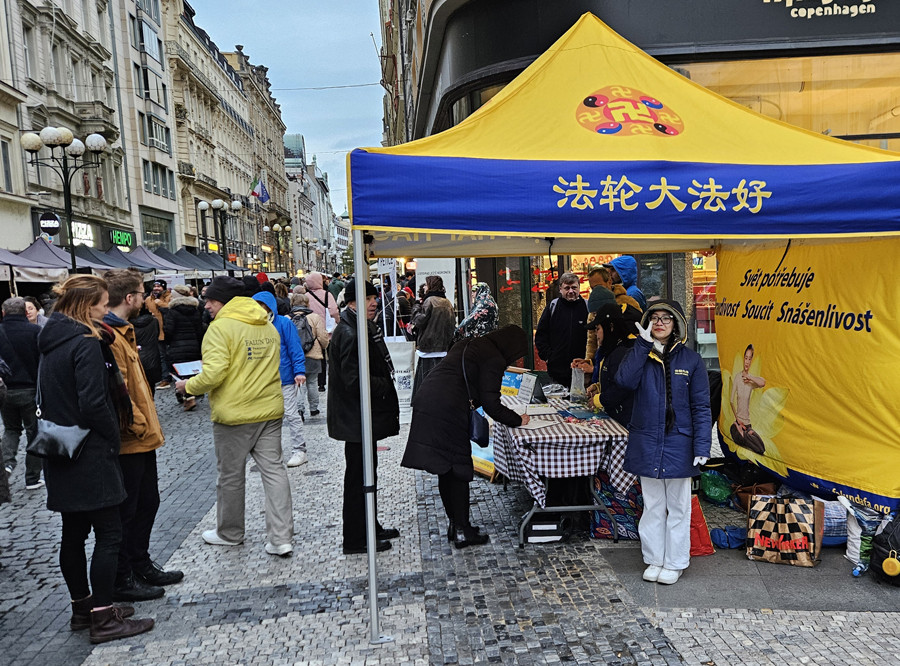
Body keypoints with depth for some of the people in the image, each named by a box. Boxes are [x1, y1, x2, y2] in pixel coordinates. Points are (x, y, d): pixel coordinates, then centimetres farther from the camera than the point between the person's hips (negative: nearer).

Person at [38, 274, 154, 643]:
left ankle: (82, 606, 29)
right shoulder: (87, 343, -18)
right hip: (90, 455, -9)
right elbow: (94, 404, -21)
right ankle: (103, 618, 5)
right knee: (109, 534, -1)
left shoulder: (53, 340, 10)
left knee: (74, 532, 16)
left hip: (62, 455, 9)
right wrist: (113, 439, -9)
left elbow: (48, 398, 18)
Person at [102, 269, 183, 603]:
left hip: (141, 439, 10)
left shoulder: (122, 331, 14)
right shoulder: (109, 337, -20)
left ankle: (141, 566, 34)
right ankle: (121, 581, 18)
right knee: (125, 512, 3)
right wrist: (141, 426, -16)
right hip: (128, 442, -10)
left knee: (147, 503, 19)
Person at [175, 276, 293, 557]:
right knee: (274, 470, 6)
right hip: (270, 411, 6)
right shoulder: (268, 326, 11)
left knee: (231, 476, 11)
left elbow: (213, 374, -19)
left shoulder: (221, 327, -13)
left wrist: (188, 386, -2)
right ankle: (281, 538, 5)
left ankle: (229, 533, 30)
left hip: (233, 414, -6)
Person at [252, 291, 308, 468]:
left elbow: (295, 348, -12)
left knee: (291, 415, 0)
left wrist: (299, 371, -17)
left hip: (284, 378, -6)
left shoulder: (284, 323, -10)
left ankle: (299, 450, 9)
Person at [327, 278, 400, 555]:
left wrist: (385, 383, 7)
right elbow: (355, 380, -27)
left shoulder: (367, 328, 12)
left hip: (366, 417, 11)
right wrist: (385, 385, -14)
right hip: (356, 417, -11)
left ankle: (370, 528, 34)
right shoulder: (348, 334, -21)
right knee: (358, 476, 1)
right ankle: (355, 540, 14)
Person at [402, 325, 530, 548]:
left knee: (445, 470, 17)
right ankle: (462, 531, 14)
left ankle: (454, 525, 28)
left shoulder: (466, 345, 22)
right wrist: (517, 420, 7)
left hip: (425, 402, 9)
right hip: (448, 411, -8)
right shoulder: (494, 360, -3)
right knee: (459, 470, 6)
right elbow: (491, 404, -7)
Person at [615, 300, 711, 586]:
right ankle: (654, 559, 28)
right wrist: (643, 344, -18)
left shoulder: (691, 360, -2)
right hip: (646, 444, 2)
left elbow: (700, 407, -4)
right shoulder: (639, 354, 3)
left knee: (678, 508, 10)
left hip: (679, 445, -1)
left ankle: (674, 563, 25)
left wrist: (702, 446, -11)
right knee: (652, 505, 14)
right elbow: (624, 380, -18)